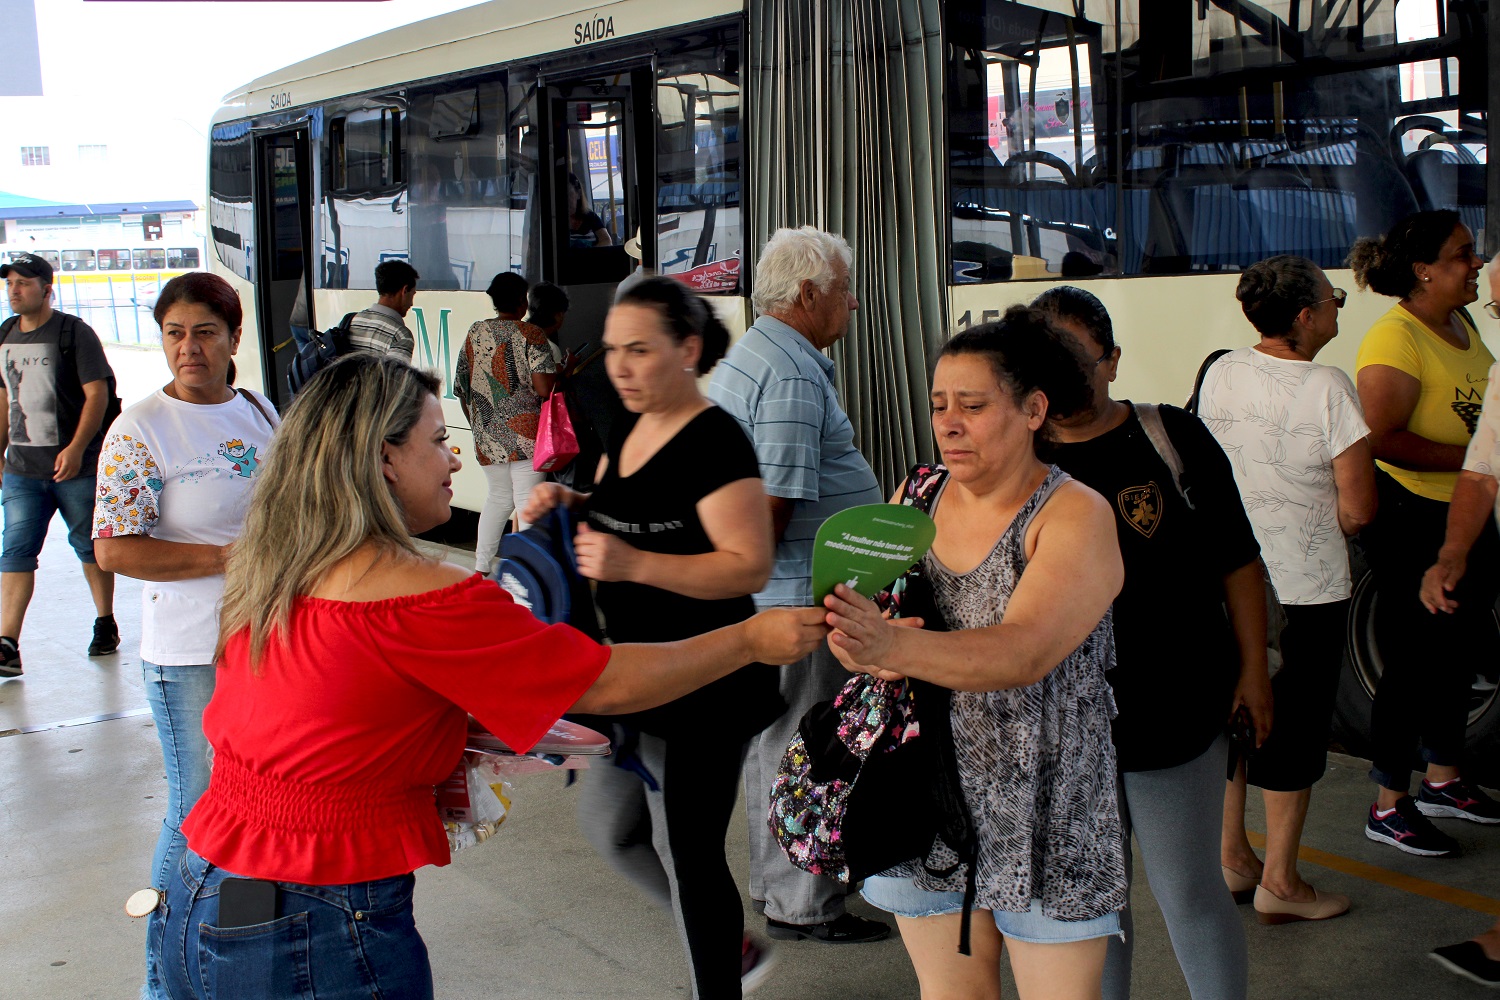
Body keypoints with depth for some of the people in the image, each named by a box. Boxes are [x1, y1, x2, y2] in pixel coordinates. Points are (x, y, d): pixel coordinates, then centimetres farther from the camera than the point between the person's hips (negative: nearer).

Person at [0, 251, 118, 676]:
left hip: (76, 466, -5)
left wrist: (76, 448, -21)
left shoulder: (75, 332, -8)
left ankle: (106, 624, 26)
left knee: (90, 545, 9)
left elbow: (97, 393, -13)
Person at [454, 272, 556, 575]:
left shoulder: (474, 333, 8)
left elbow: (461, 388, 13)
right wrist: (560, 372, 4)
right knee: (528, 500, -1)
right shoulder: (529, 334, -9)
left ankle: (481, 567, 18)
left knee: (498, 496, 18)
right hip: (524, 433, -5)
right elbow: (543, 389, -16)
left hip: (486, 435, 6)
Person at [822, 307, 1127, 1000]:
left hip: (1042, 809, -4)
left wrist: (895, 647, -44)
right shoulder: (919, 493, 3)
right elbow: (862, 612, 4)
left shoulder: (1075, 516, -14)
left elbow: (1023, 652, -28)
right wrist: (854, 642, -20)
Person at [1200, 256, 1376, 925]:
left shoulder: (1221, 373, -1)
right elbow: (1358, 509, -17)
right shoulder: (1328, 388, -18)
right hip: (1306, 589, -6)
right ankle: (1279, 881, 18)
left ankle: (1231, 857, 29)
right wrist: (1329, 528, 4)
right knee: (1293, 726, 7)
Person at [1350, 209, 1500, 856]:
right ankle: (1389, 806, 12)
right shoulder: (1395, 340, -19)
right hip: (1412, 520, -9)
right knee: (1413, 661, -1)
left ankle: (1443, 778, 37)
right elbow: (1382, 438, -27)